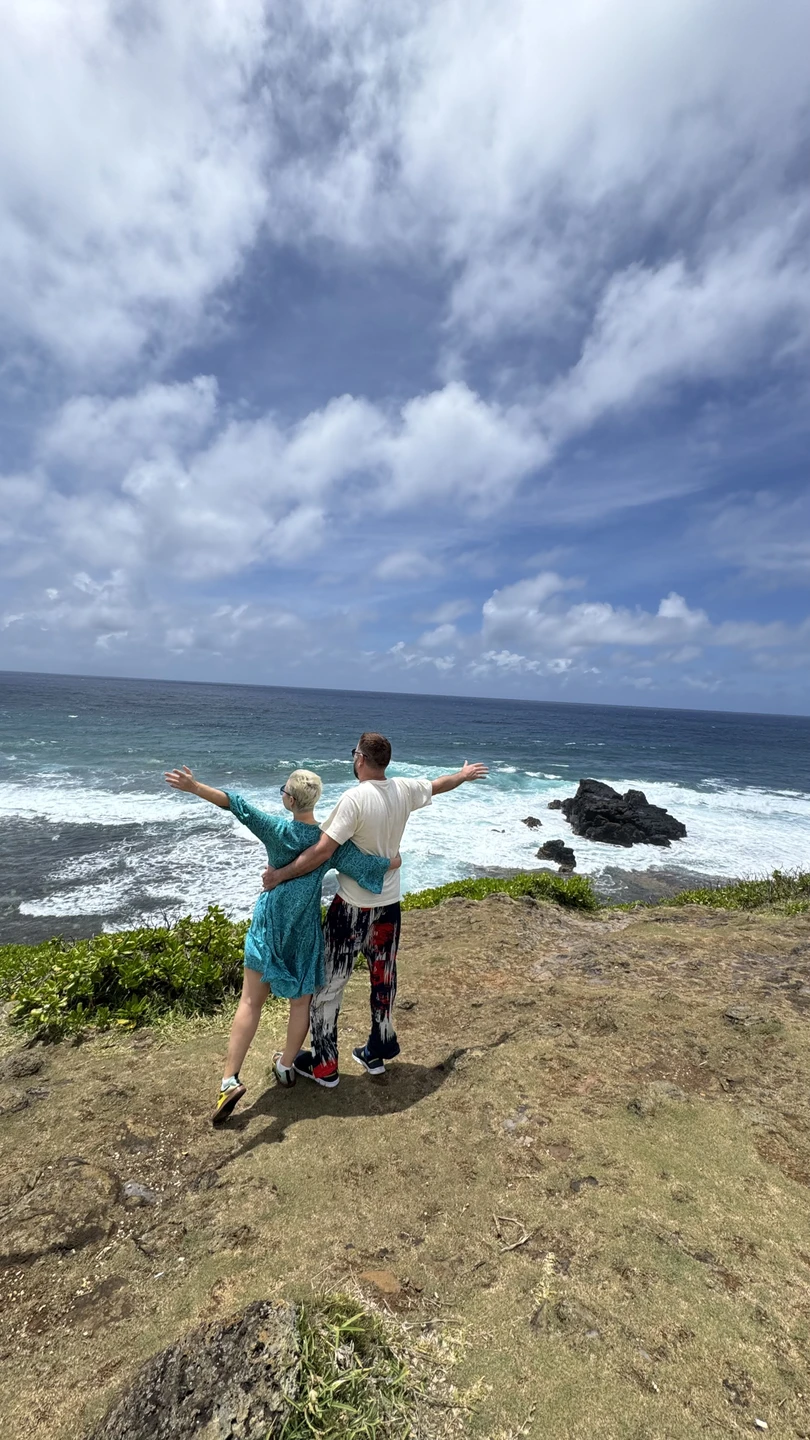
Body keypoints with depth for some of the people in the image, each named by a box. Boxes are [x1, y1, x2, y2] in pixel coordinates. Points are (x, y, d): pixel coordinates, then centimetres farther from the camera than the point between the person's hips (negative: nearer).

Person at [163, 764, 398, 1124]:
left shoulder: (279, 830, -15)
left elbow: (238, 806, -22)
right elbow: (379, 866, -13)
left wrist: (194, 787, -23)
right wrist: (394, 858, 8)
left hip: (269, 923, -1)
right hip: (305, 929, 1)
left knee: (251, 1000, 10)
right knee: (301, 1000, 19)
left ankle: (230, 1079, 7)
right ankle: (286, 1066, 35)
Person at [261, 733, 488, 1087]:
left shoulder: (355, 798, -22)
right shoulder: (404, 789, -3)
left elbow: (323, 851, -25)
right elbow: (438, 785, 17)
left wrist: (279, 874, -15)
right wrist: (464, 775, 36)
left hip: (353, 908, -6)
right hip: (389, 903, 7)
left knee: (327, 983, 11)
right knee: (384, 979, 21)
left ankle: (323, 1066, 24)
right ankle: (377, 1052, 39)